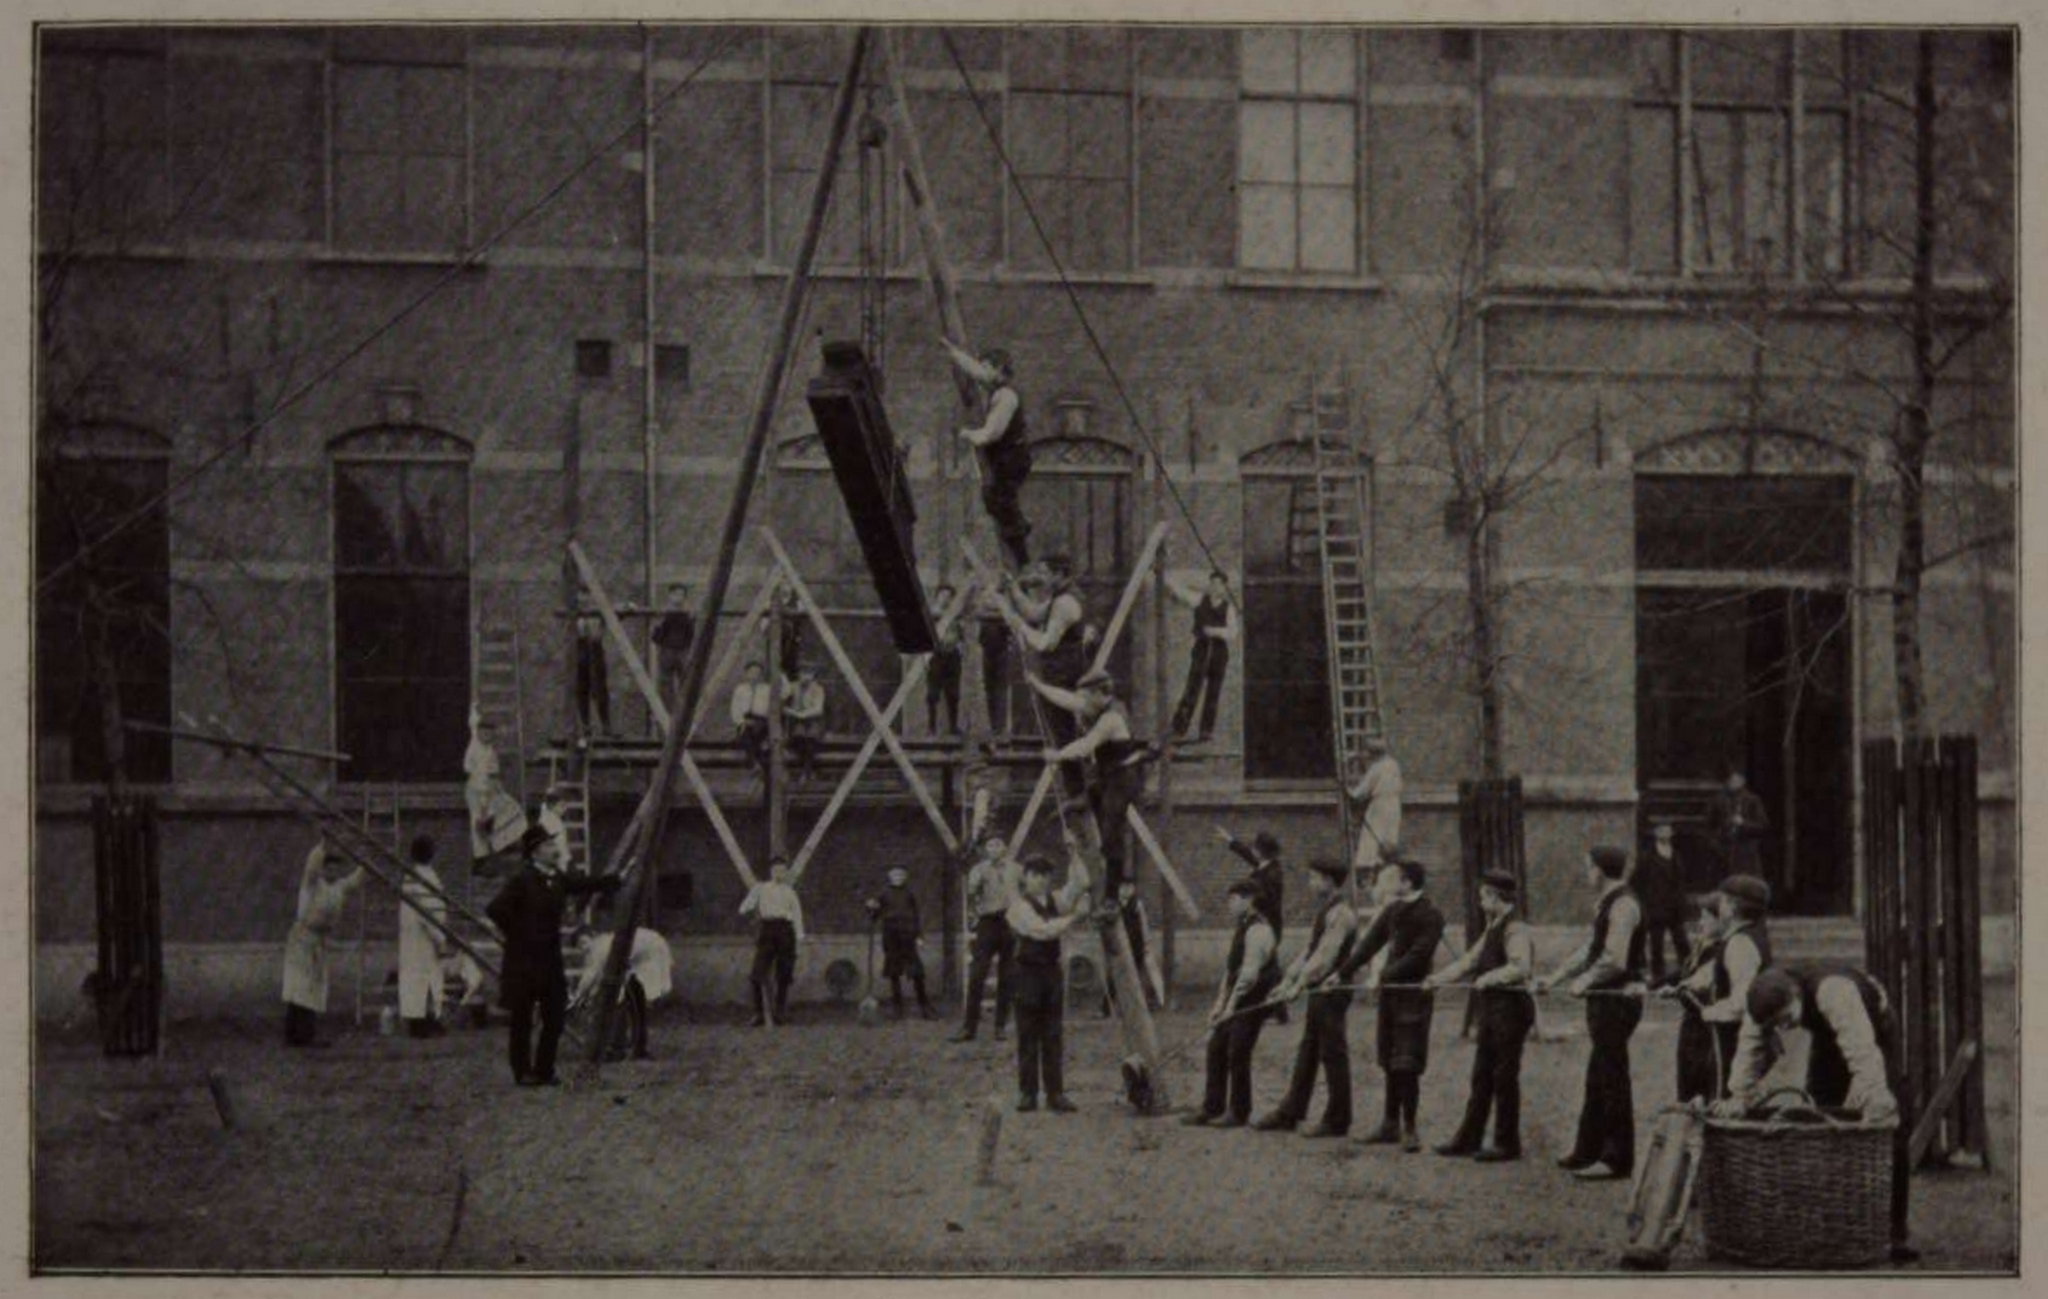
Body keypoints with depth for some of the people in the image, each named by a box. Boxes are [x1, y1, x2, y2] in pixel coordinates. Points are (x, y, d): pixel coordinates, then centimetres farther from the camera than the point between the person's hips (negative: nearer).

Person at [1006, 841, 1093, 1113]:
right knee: (1028, 1034, 0)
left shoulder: (1055, 900, 11)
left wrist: (1074, 854, -3)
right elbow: (1044, 930, -19)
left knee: (1054, 1035, 5)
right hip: (1028, 971, -6)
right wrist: (1074, 917, -17)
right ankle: (1027, 1093, 5)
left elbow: (1080, 884, 7)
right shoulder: (1020, 906, -9)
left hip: (1053, 970, 6)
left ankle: (1055, 1093, 7)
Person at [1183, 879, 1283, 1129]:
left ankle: (1238, 1113, 1)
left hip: (1254, 1001, -10)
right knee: (1217, 1049, 8)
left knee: (1237, 1053, -7)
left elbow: (1250, 972, -22)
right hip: (1238, 1001, 10)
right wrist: (1220, 1002, 12)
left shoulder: (1258, 930, -17)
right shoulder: (1239, 929, 15)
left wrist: (1231, 1005, -22)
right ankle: (1211, 1109, 12)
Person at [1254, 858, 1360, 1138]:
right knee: (1307, 1052, 13)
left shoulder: (1341, 914, -16)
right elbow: (1308, 951, 18)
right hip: (1319, 991, 10)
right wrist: (1287, 981, 12)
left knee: (1333, 1054, -3)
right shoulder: (1324, 912, 15)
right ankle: (1289, 1114, 18)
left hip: (1332, 990, -10)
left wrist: (1298, 986, -24)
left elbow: (1325, 954, -22)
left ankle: (1337, 1121, 3)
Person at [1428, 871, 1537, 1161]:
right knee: (1482, 1075, 12)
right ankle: (1469, 1138, 18)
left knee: (1505, 1077, -2)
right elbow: (1469, 961, 20)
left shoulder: (1515, 931, -14)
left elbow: (1521, 968, -28)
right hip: (1492, 1009, 9)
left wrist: (1490, 978, -26)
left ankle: (1507, 1143, 5)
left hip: (1510, 1008, -9)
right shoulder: (1492, 931, 15)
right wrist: (1438, 978, 13)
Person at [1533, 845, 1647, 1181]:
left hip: (1618, 999, -10)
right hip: (1605, 1000, 10)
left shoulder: (1623, 905, -16)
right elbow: (1591, 949, 21)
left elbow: (1615, 960, -23)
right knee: (1598, 1078, 15)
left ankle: (1617, 1159, 1)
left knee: (1613, 1080, -4)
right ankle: (1588, 1150, 24)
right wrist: (1555, 977, 18)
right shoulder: (1607, 903, 14)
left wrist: (1585, 980, -10)